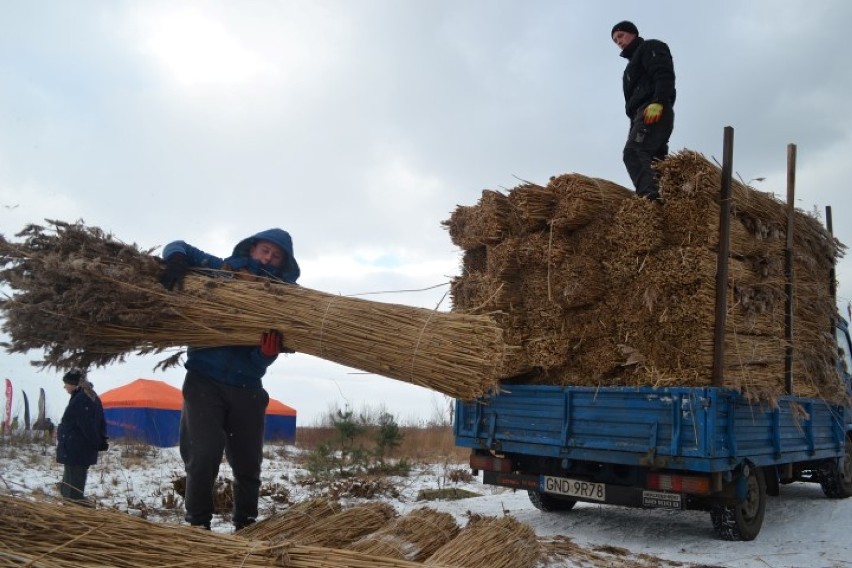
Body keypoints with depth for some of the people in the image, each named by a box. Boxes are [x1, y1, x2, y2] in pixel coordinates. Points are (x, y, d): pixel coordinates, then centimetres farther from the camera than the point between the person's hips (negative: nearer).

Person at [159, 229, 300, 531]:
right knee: (203, 456, -13)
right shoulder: (219, 269, 4)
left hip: (247, 388, 2)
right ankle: (197, 526, 6)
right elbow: (179, 247, 9)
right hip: (204, 380, -2)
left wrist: (269, 348, -30)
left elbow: (261, 360, -5)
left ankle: (245, 527, 28)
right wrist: (176, 261, -15)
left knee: (248, 465, 9)